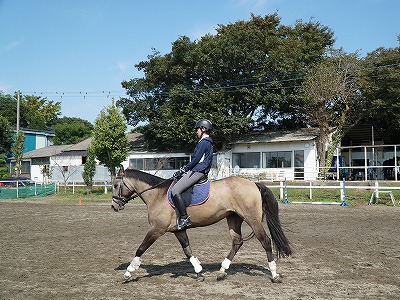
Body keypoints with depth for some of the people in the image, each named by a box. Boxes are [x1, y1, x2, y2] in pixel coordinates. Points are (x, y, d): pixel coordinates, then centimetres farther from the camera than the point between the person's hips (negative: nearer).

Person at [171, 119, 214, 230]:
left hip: (197, 172, -11)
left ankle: (184, 218, -20)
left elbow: (196, 160, -15)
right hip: (197, 171, 11)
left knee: (175, 191, -20)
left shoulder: (204, 142, -10)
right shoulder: (207, 142, 21)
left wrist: (183, 170, -6)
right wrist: (184, 169, 17)